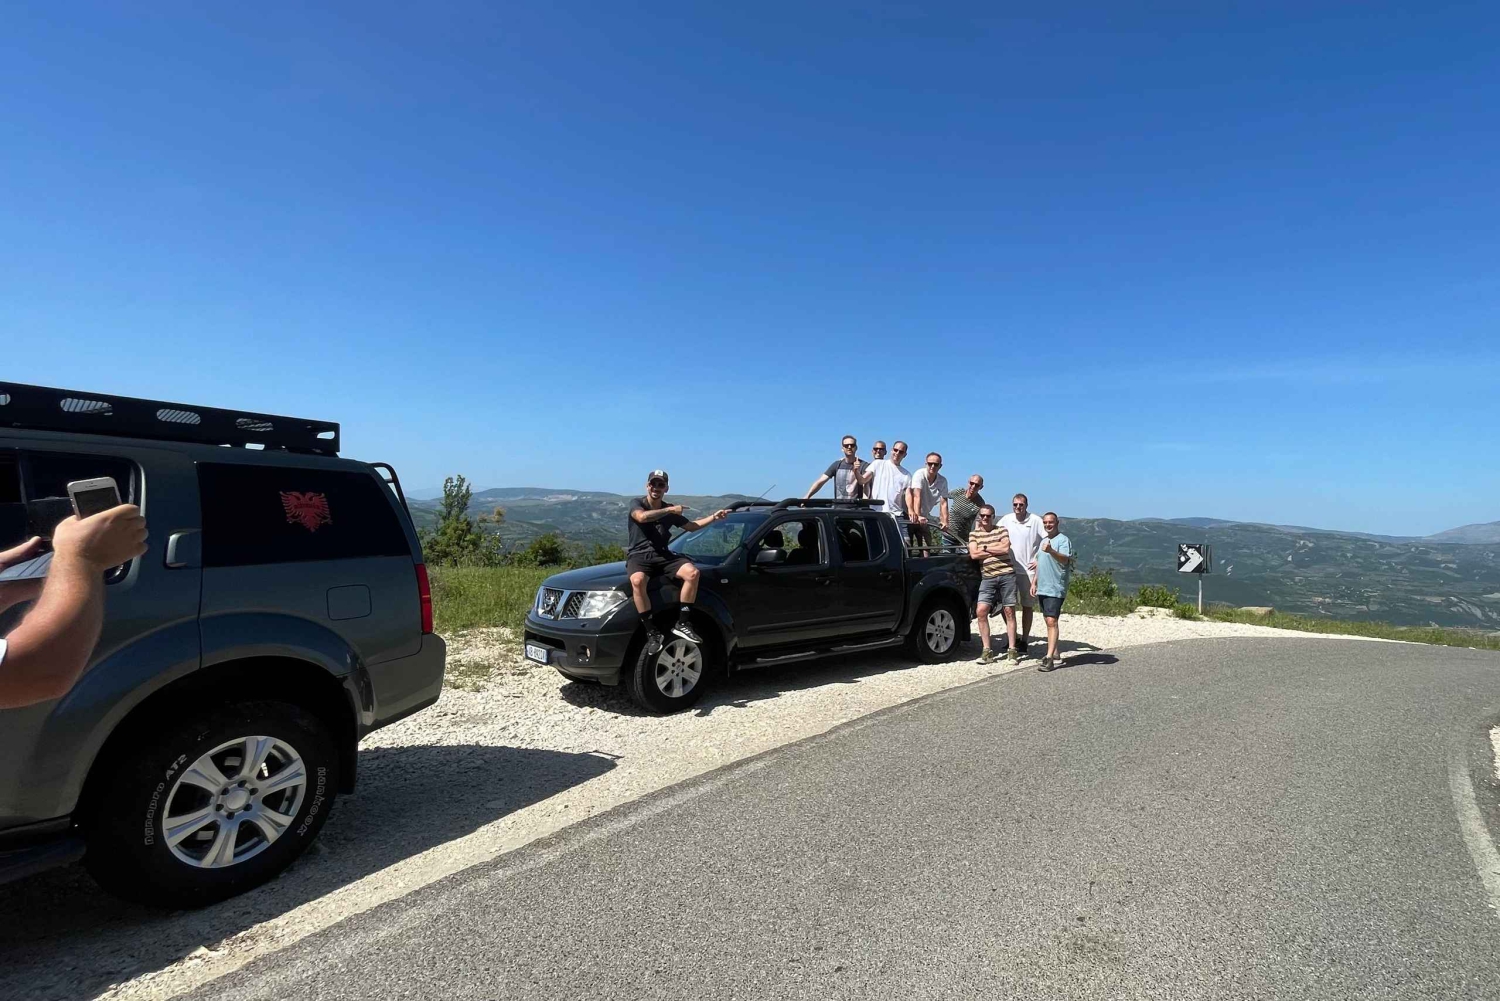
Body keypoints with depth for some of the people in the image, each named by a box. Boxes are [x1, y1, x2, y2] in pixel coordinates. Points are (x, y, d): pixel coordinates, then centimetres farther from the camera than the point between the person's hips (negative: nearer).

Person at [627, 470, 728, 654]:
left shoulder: (670, 510, 15)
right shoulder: (637, 503, 1)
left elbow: (690, 526, 26)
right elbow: (642, 517, -23)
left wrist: (713, 517, 16)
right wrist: (670, 510, -17)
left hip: (663, 555, 4)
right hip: (639, 556, -4)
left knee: (692, 572, -25)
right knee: (637, 581, -39)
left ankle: (682, 624, -15)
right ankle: (652, 632, -25)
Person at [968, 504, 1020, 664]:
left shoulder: (1001, 531, 7)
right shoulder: (974, 534, 11)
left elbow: (1005, 549, -9)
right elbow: (973, 554, -3)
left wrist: (985, 548, -5)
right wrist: (996, 548, -4)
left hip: (1007, 575, -1)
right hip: (987, 578, 1)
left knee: (1009, 612, 2)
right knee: (981, 611, -10)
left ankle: (1011, 650, 9)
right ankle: (987, 650, -2)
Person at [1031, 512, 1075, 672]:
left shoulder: (1063, 539, -8)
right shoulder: (1043, 540, 19)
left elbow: (1065, 559, -23)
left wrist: (1051, 551, -40)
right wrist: (1034, 582, 21)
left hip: (1055, 588, -9)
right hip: (1042, 587, 9)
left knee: (1051, 621, -15)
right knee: (1048, 621, 14)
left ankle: (1050, 658, -18)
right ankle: (1054, 652, 24)